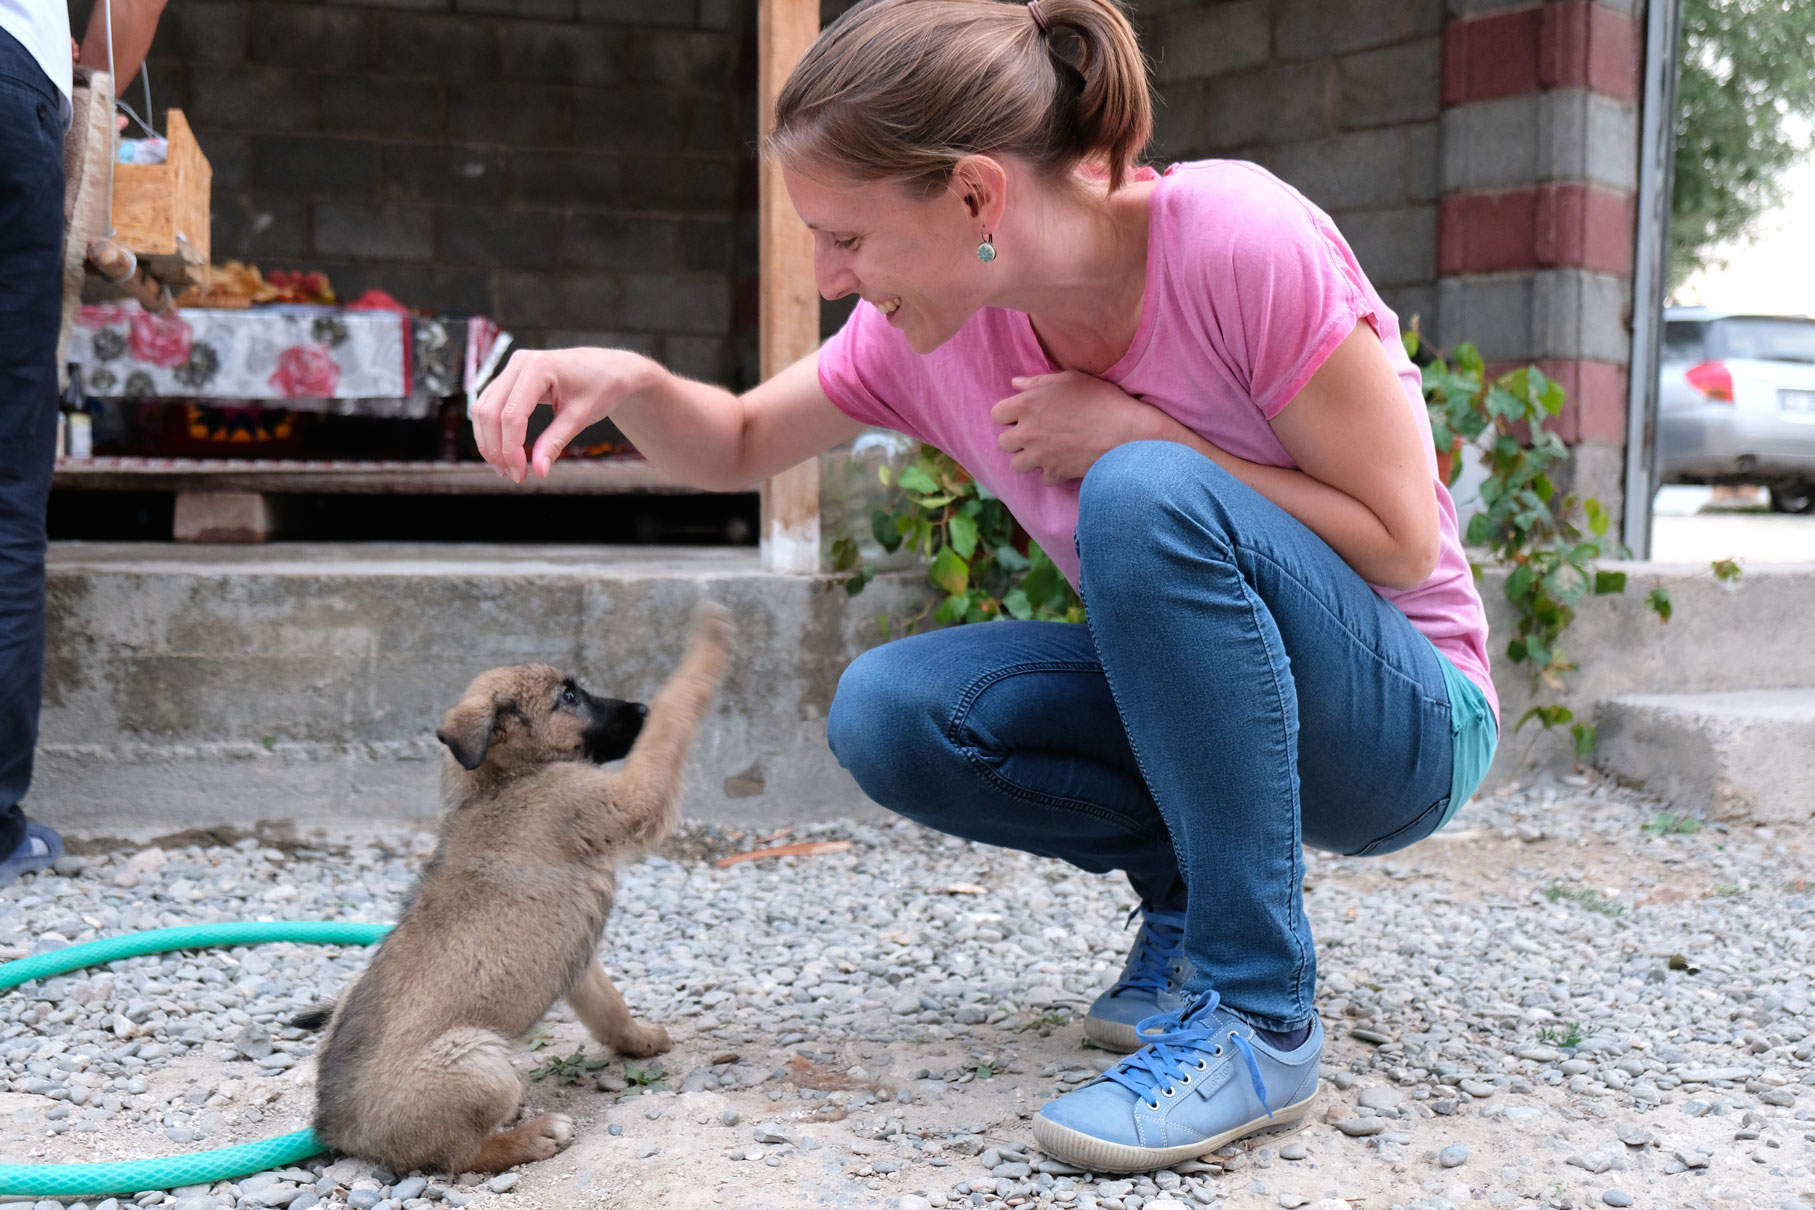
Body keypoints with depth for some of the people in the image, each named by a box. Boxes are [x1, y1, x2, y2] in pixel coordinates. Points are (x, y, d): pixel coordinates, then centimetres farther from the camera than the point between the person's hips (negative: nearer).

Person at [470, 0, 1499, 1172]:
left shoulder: (1242, 241, -25)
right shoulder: (925, 325, -7)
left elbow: (1403, 542, -20)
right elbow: (740, 446, 6)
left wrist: (1140, 434, -24)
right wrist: (626, 382, -15)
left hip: (1407, 722, -5)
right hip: (1212, 702, 5)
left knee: (1144, 495, -33)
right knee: (889, 713, -17)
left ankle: (1258, 1015, -24)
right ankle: (1192, 894, 4)